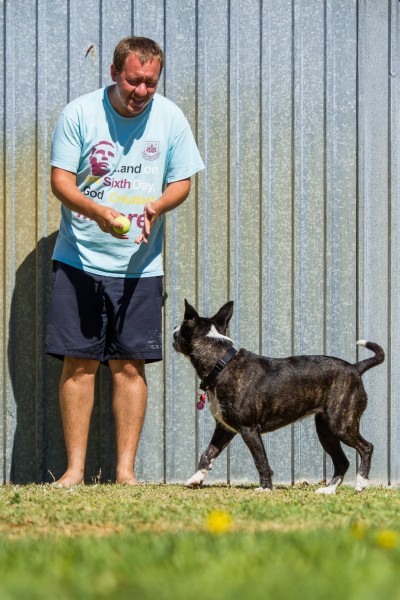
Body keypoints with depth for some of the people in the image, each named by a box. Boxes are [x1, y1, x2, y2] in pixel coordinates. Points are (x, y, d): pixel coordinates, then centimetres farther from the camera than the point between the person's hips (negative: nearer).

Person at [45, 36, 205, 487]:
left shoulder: (169, 117, 3)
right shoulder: (79, 113, -5)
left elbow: (182, 181, 9)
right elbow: (60, 179, -6)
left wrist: (158, 206, -14)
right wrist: (97, 211, -25)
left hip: (140, 263, 2)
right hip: (80, 259, -2)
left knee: (130, 365, 1)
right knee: (78, 362, -3)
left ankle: (125, 470, 7)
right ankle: (74, 469, 2)